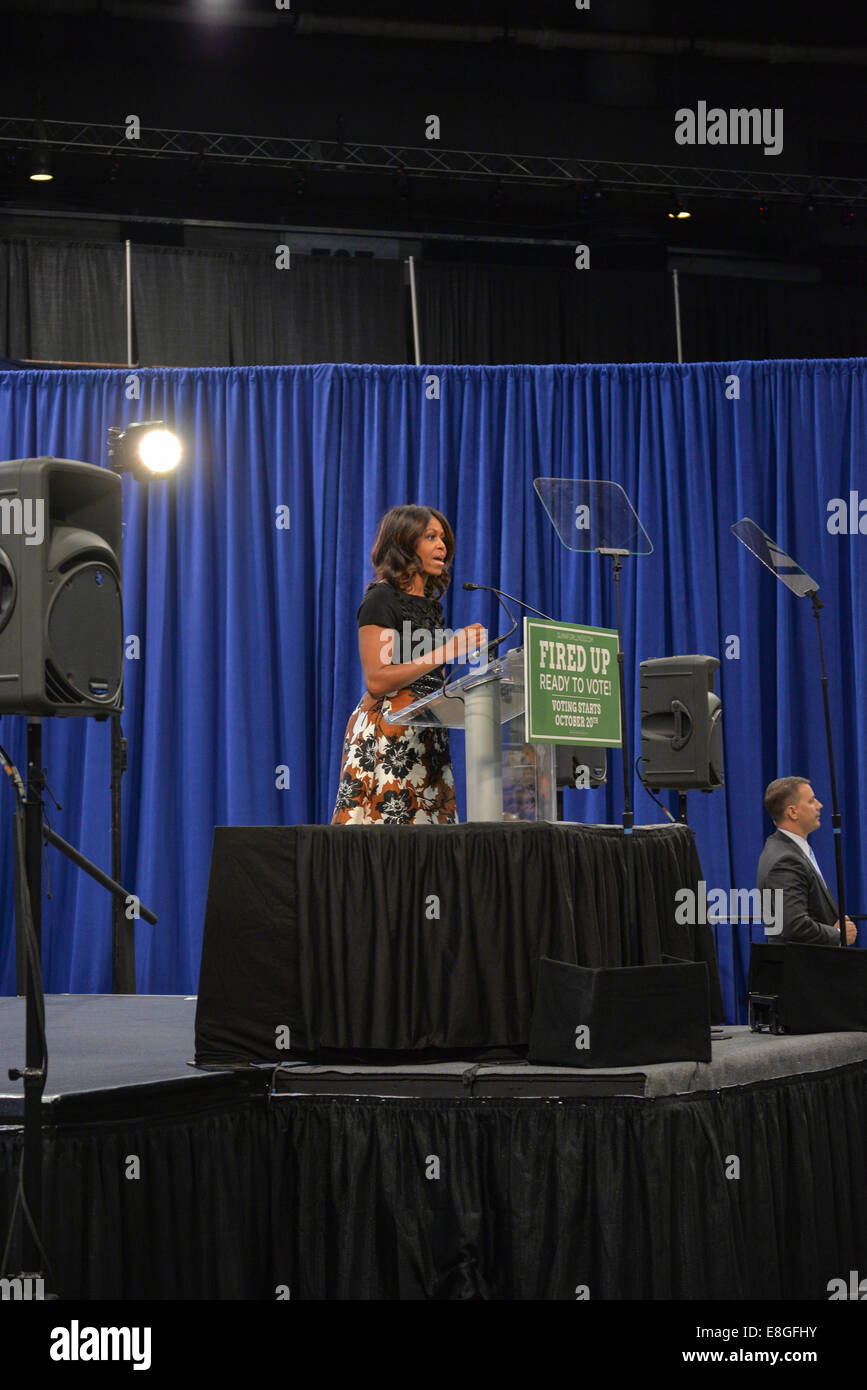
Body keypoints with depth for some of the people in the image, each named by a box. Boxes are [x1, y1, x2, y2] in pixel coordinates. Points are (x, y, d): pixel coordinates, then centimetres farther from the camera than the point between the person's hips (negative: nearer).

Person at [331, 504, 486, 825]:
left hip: (428, 735, 8)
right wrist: (444, 652, -15)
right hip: (388, 733, -8)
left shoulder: (431, 604, 21)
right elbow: (376, 681, -14)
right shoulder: (381, 599, -4)